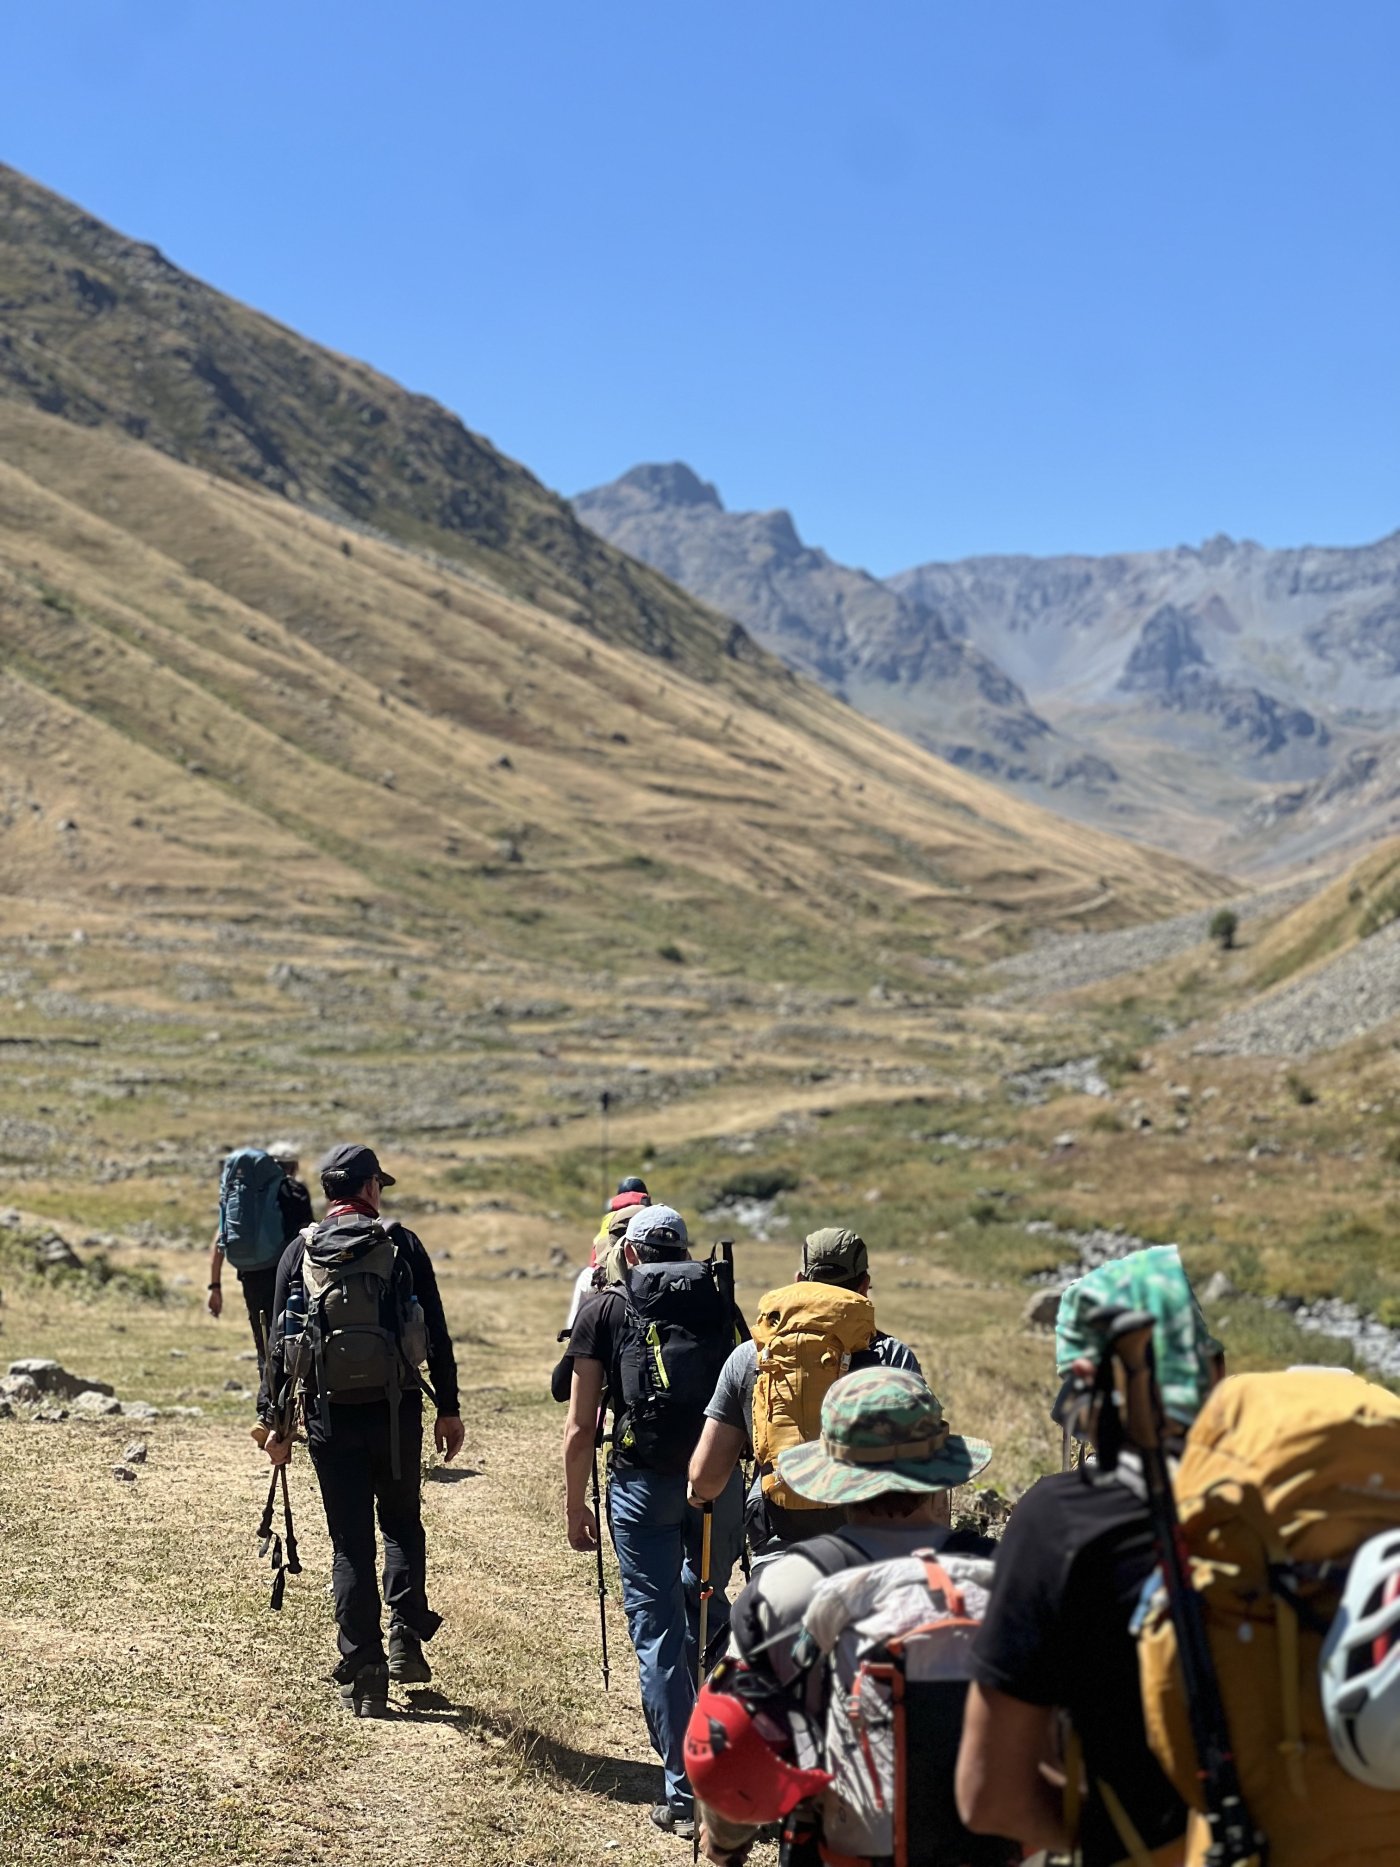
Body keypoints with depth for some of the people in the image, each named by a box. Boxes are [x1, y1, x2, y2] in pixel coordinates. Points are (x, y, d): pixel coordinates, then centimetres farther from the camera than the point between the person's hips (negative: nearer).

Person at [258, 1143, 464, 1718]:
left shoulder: (300, 1253, 4)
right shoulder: (402, 1245, 1)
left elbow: (280, 1343, 3)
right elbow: (436, 1332, 0)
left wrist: (275, 1422, 9)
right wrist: (448, 1408, 7)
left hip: (330, 1412, 1)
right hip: (396, 1410, -1)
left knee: (351, 1543, 7)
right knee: (402, 1525, 20)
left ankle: (363, 1674, 5)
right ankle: (407, 1641, 8)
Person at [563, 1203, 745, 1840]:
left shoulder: (605, 1309, 8)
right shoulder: (722, 1303, 13)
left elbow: (580, 1427, 5)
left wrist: (575, 1508, 14)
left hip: (642, 1480, -2)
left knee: (657, 1630, 4)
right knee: (704, 1609, 24)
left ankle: (684, 1795, 5)